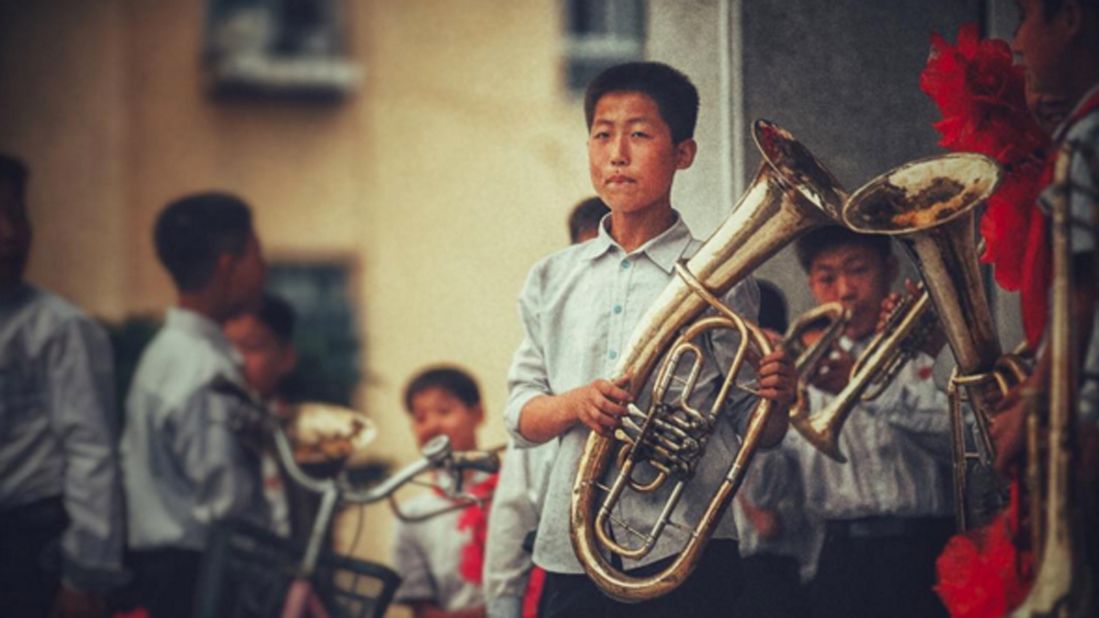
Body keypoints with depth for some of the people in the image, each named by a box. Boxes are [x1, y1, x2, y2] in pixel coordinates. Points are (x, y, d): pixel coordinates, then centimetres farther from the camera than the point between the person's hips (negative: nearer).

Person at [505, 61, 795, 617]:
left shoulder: (719, 279, 1)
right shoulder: (553, 279, 11)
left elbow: (754, 434, 2)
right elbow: (521, 419, 8)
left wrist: (776, 400, -20)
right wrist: (575, 403, -12)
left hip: (683, 555, -3)